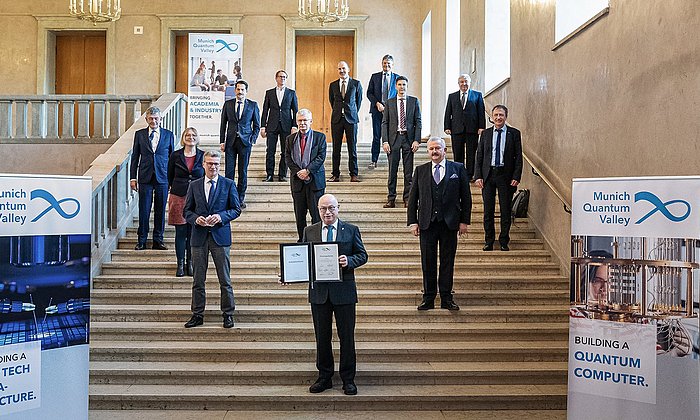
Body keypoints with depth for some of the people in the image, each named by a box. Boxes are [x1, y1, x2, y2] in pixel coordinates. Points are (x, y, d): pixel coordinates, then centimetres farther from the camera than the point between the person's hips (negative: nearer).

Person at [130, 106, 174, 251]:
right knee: (144, 210, 3)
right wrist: (133, 178, 3)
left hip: (163, 178, 0)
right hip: (145, 177, 0)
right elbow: (135, 157, 9)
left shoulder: (168, 134, 7)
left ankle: (158, 240, 15)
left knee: (160, 210, 5)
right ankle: (142, 241, 14)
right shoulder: (139, 134, 7)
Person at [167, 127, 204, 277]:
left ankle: (191, 263, 17)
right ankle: (180, 264, 13)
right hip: (178, 197, 0)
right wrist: (175, 189, 10)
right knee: (180, 232, 3)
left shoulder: (203, 156, 3)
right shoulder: (175, 155, 3)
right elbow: (170, 177, 12)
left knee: (193, 233, 5)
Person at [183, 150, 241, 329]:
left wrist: (221, 216, -14)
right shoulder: (194, 185, 10)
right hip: (199, 236, 2)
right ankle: (197, 315, 17)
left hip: (220, 235, -2)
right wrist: (196, 219, -10)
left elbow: (236, 209, 2)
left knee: (225, 279, 2)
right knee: (198, 279, 7)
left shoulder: (228, 184, 3)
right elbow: (187, 210, 11)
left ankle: (228, 314, 13)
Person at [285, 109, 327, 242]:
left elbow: (321, 157, -6)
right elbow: (288, 158, 3)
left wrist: (307, 170, -15)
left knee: (316, 213, -2)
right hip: (297, 180, 3)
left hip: (315, 180, -3)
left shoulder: (320, 137, 4)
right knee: (299, 214, 7)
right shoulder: (290, 139, 11)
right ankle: (302, 240, 17)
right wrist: (298, 172, -11)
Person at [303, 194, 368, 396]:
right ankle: (324, 377, 25)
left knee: (346, 336, 5)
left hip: (343, 290, -2)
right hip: (318, 291, 2)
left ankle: (348, 379, 19)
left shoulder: (351, 230, 2)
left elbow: (362, 255, 2)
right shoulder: (309, 231, 8)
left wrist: (349, 261, -18)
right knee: (322, 336, 11)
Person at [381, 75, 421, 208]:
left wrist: (417, 140, -6)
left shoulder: (414, 101, 7)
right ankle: (391, 199, 7)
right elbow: (385, 123, 5)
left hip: (408, 138, 0)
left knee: (408, 171, 3)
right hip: (393, 138, 0)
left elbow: (418, 122, 4)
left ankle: (407, 198, 11)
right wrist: (385, 141, -5)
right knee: (392, 170, 1)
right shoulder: (389, 102, 8)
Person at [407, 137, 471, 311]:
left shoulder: (458, 169, 5)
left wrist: (464, 221, -1)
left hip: (449, 223, -1)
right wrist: (413, 222, 0)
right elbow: (412, 198, 7)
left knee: (448, 262, 6)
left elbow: (466, 197, 5)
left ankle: (446, 298, 16)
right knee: (428, 262, 5)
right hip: (427, 223, 1)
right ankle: (428, 298, 15)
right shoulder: (420, 171, 8)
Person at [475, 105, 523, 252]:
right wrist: (478, 176, -2)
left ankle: (504, 242, 15)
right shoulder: (486, 133, 8)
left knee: (505, 211, 4)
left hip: (506, 175, -1)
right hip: (488, 175, 2)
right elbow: (479, 156, 7)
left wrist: (516, 177, -8)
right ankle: (489, 241, 16)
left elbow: (518, 157, 1)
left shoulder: (514, 133, 3)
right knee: (488, 210, 6)